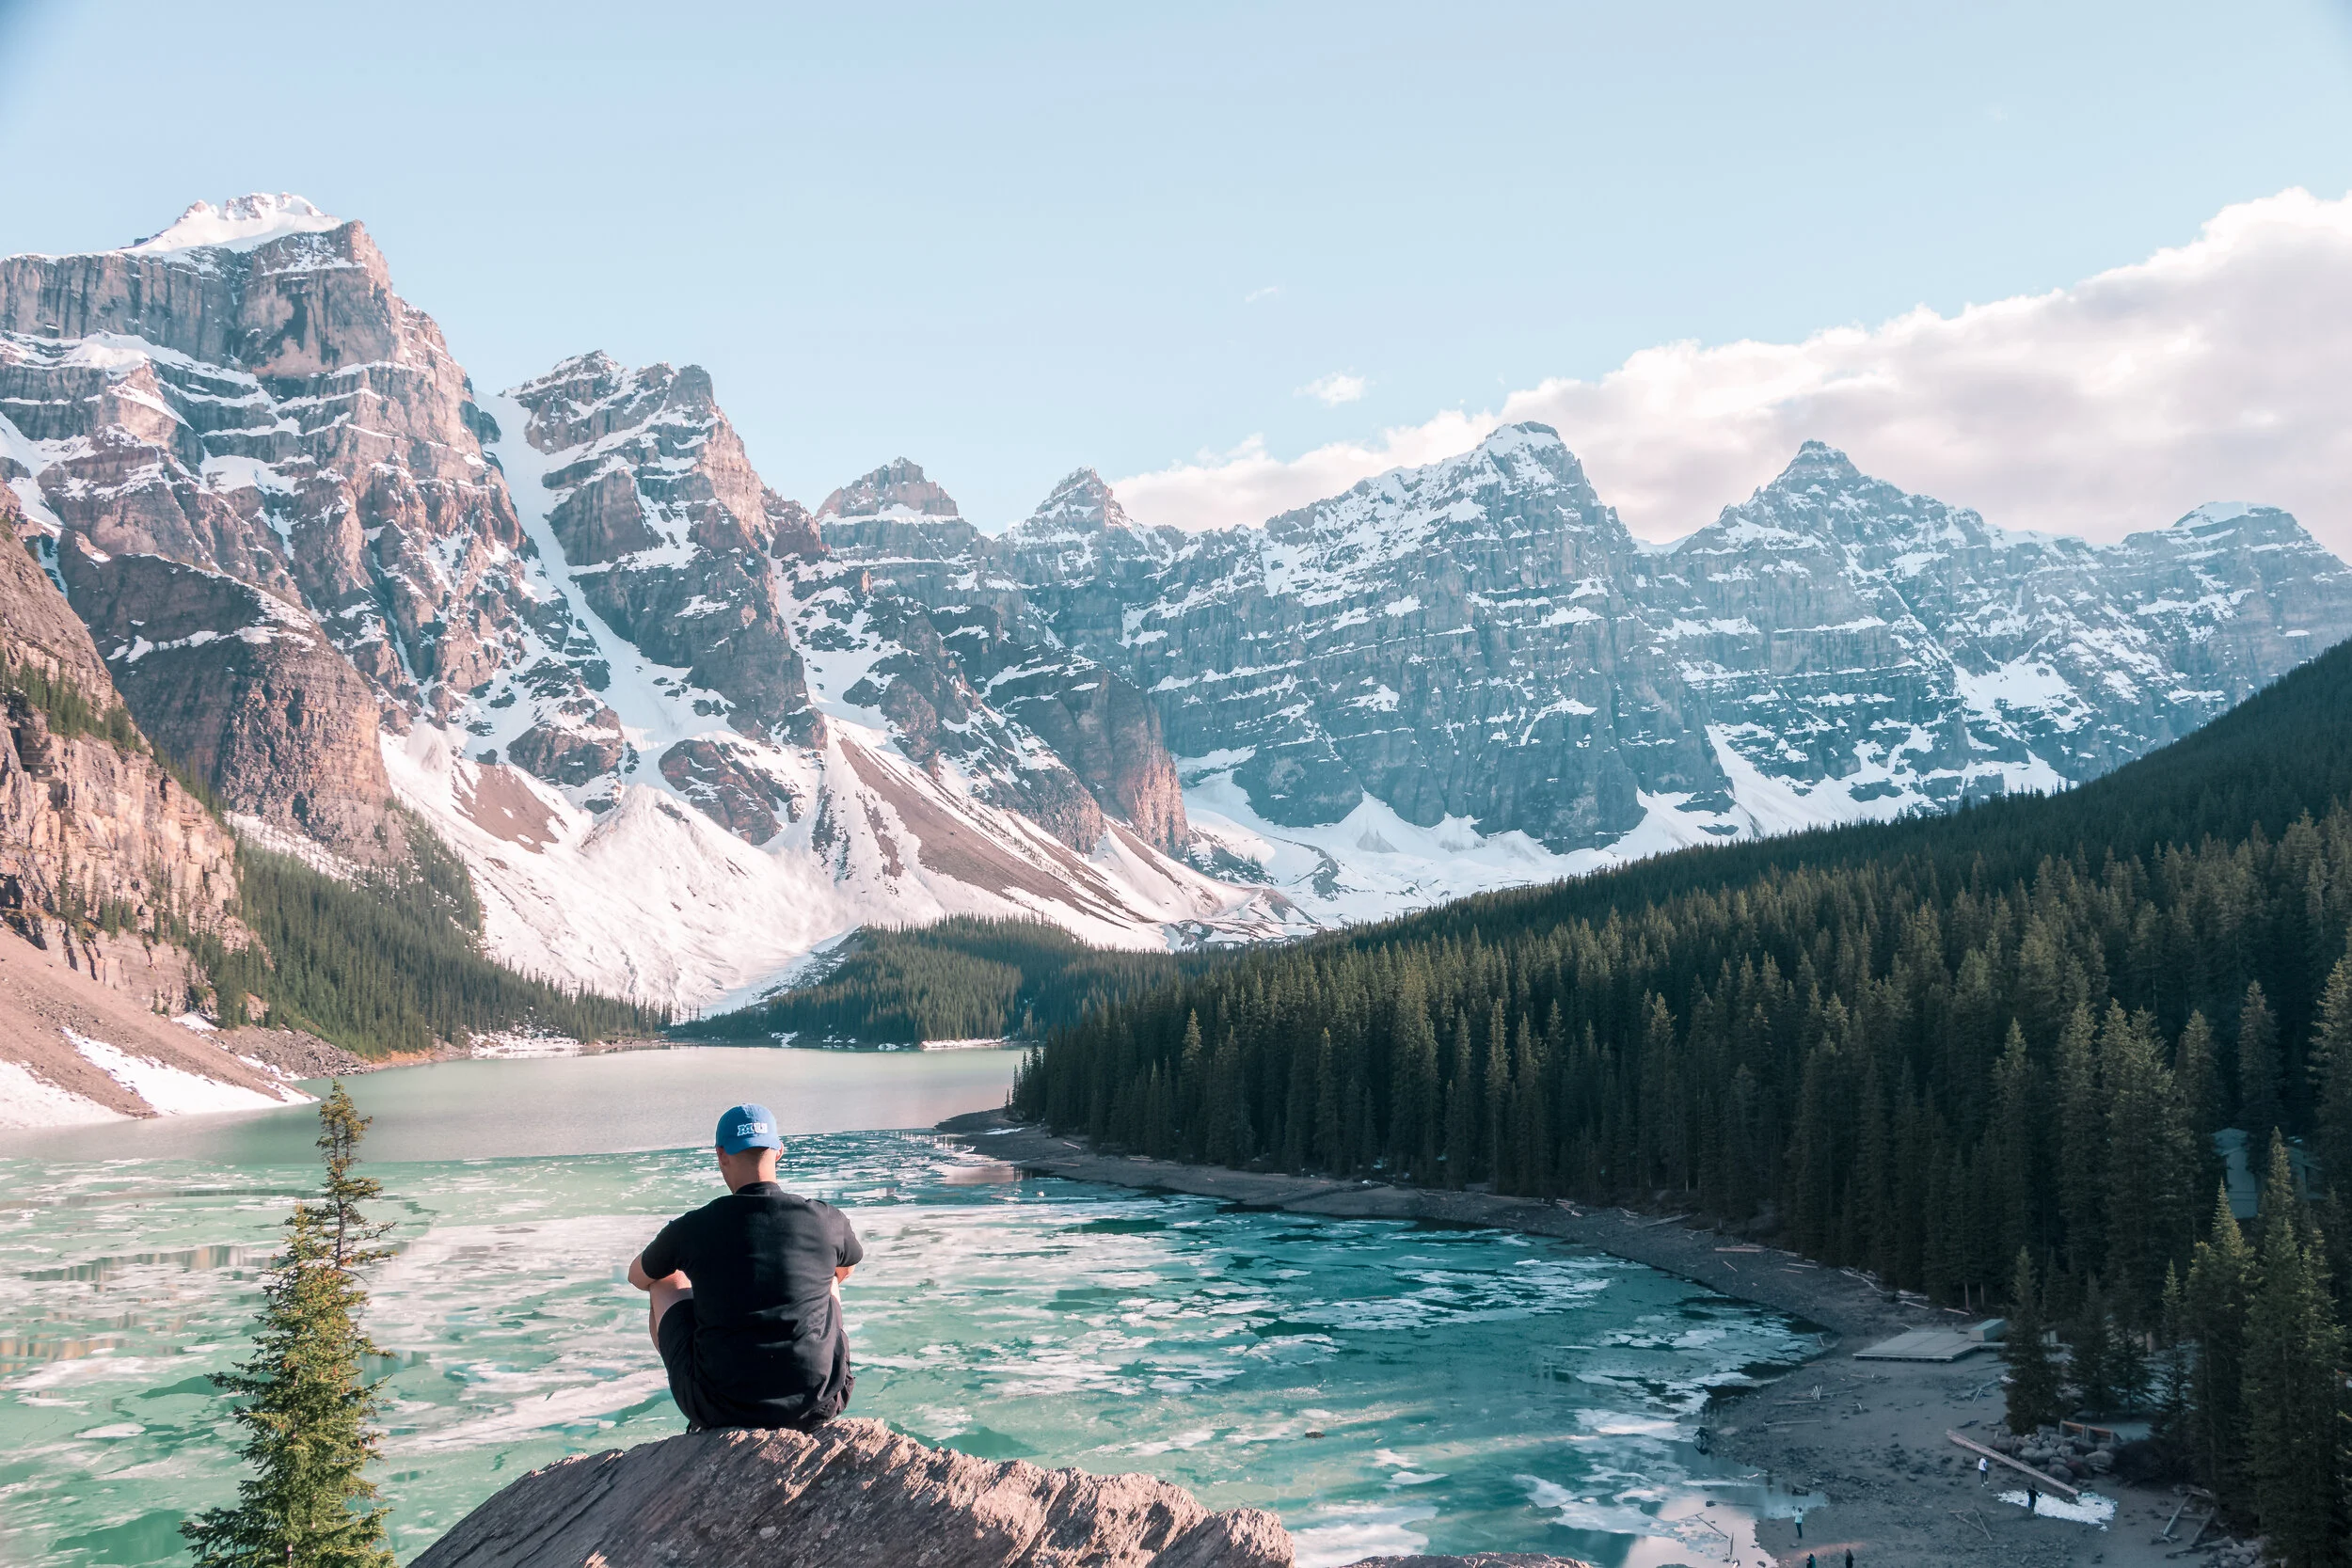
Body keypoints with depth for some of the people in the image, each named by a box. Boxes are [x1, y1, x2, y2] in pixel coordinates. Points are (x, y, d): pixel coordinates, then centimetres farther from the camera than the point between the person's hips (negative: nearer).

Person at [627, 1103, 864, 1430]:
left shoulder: (692, 1228, -7)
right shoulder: (825, 1221, -4)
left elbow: (637, 1277, 18)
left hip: (719, 1409, -1)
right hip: (817, 1406, 2)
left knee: (665, 1286, 24)